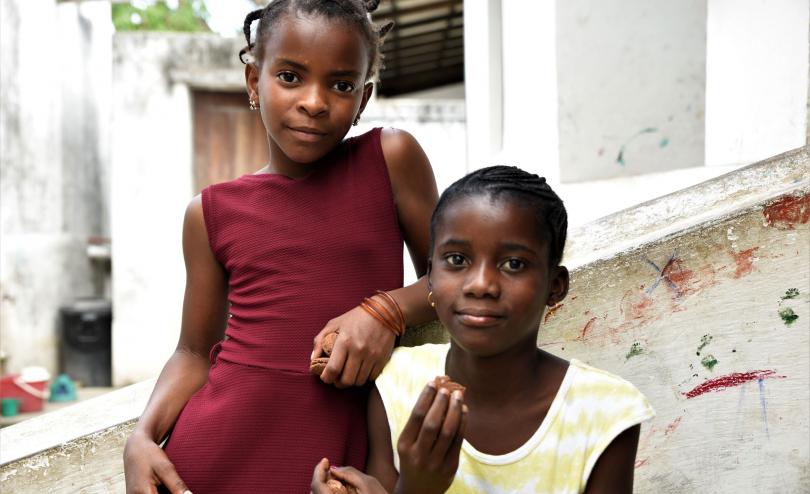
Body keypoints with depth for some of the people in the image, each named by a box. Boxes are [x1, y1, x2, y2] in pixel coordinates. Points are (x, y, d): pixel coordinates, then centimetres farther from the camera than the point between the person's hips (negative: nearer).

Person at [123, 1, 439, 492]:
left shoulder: (392, 158, -3)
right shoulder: (213, 212, 2)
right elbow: (196, 351, 8)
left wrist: (387, 309, -13)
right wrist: (143, 437, -7)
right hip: (209, 453, 1)